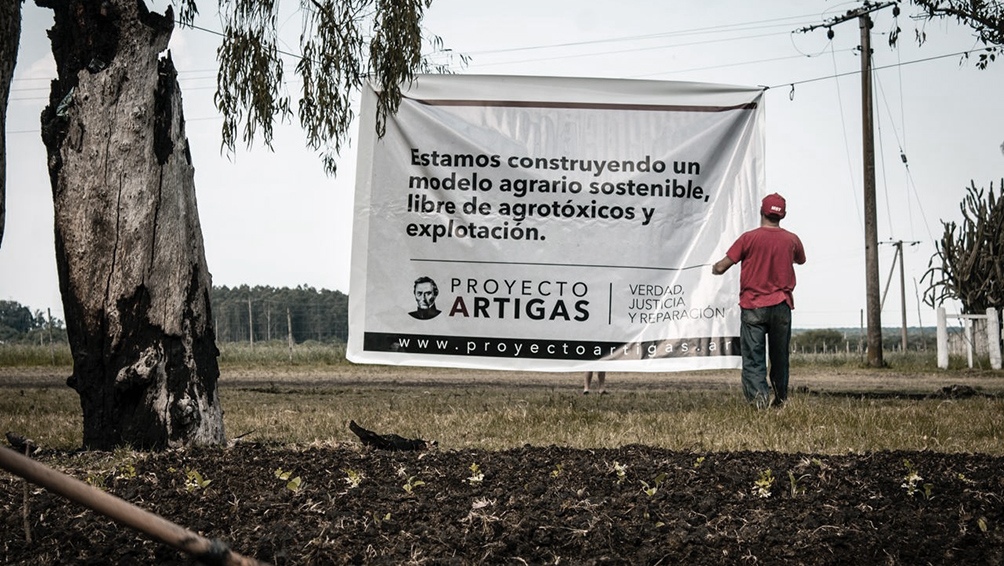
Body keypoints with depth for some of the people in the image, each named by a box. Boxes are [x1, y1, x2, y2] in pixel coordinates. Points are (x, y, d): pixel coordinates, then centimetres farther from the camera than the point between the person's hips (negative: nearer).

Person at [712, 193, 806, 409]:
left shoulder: (749, 238, -7)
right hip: (781, 305, 3)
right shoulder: (791, 240, 2)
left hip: (752, 307, -3)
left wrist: (715, 268, 18)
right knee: (779, 356, 15)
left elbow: (721, 267, -5)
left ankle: (758, 392, -24)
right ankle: (781, 398, 24)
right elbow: (801, 260, 24)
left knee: (752, 356, -4)